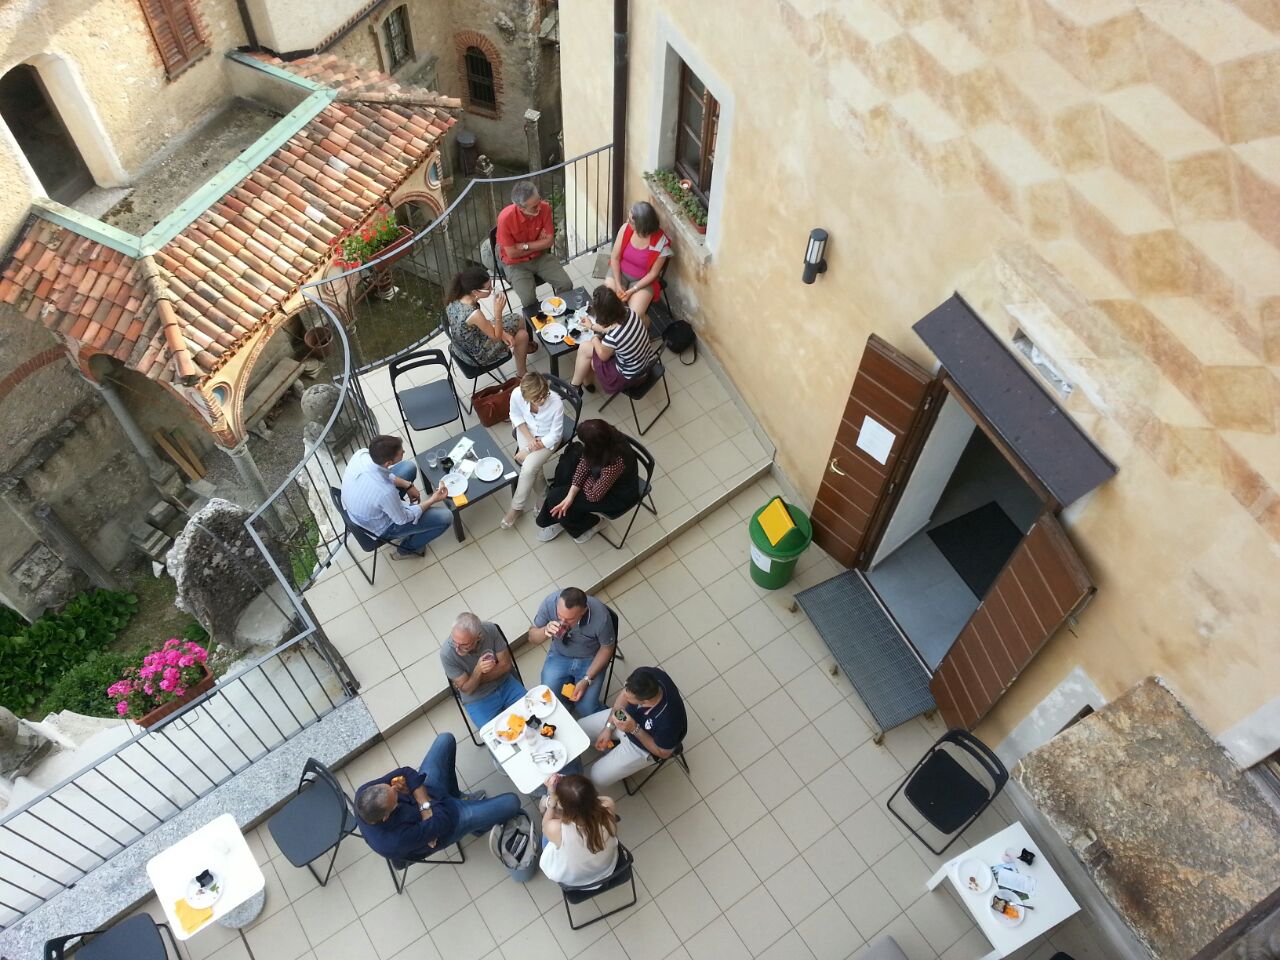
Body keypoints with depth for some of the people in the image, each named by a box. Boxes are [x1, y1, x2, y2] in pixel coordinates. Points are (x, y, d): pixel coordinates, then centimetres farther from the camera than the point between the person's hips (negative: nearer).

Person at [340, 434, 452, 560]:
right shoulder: (386, 492, -43)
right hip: (380, 528, -6)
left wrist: (408, 485, -3)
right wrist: (432, 500, -13)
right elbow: (403, 518, -21)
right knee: (445, 517, -3)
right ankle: (407, 549, 21)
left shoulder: (361, 454, -26)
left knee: (409, 467, 16)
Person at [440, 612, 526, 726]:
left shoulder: (491, 630, -20)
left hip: (505, 683, 2)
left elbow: (506, 664, -10)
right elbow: (466, 689, -16)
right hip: (477, 699, -2)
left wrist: (480, 679, -19)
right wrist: (478, 670, -35)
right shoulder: (447, 654, -25)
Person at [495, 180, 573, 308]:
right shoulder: (505, 218, -27)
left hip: (542, 257, 4)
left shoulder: (544, 208, -16)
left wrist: (524, 246, -18)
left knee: (566, 285, -14)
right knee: (529, 299, -25)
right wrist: (539, 244, -12)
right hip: (517, 263, -3)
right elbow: (512, 253, -18)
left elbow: (549, 241, -8)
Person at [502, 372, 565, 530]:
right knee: (533, 468, -19)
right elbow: (516, 416, -4)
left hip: (547, 438, -2)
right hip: (527, 431, 3)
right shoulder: (517, 394, -28)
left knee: (529, 468, -20)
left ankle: (516, 509, 1)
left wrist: (528, 451, -21)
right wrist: (529, 438, -15)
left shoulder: (556, 403, -35)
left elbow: (554, 436, -21)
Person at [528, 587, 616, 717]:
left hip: (591, 659, -2)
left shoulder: (600, 616, -33)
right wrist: (545, 631, -35)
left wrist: (586, 680, -19)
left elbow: (607, 648, -13)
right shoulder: (550, 602, -28)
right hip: (559, 656, 2)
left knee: (586, 710, -13)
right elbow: (532, 637, -12)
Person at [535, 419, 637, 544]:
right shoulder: (607, 435, -26)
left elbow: (593, 495, -27)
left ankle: (589, 524, 20)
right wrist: (570, 496, -17)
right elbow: (584, 463, -12)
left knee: (555, 498, -7)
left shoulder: (614, 463, -44)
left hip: (617, 495, -7)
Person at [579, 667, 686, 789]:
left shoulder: (668, 722, -45)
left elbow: (663, 753, -22)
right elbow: (625, 694, -9)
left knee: (597, 777, -5)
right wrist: (609, 727, -9)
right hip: (626, 717, 5)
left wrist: (634, 729, -33)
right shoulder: (648, 676, -33)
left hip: (644, 745, -4)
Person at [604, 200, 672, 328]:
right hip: (619, 272, 3)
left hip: (643, 281, -3)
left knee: (635, 316, -21)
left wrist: (632, 290, -20)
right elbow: (615, 257, -8)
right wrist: (618, 284, -16)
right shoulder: (626, 228, -16)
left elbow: (653, 273, -14)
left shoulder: (661, 243, -24)